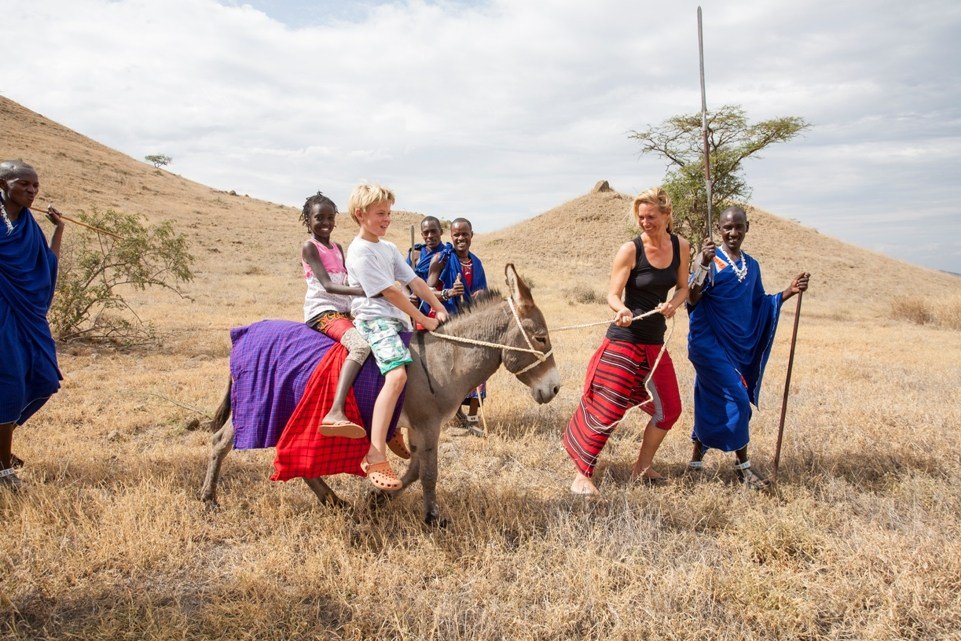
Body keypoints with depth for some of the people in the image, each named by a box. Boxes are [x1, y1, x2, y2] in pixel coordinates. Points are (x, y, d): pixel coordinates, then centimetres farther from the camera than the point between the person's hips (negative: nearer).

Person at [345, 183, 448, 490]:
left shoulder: (389, 247, 19)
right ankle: (375, 458, -34)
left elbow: (414, 280, 14)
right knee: (397, 374, -31)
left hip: (398, 319, 10)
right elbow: (387, 291, -14)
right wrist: (423, 319, -13)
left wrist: (440, 309, 3)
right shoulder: (360, 250, -9)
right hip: (374, 318, -10)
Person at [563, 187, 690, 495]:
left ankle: (642, 469, 31)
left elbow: (682, 288, 10)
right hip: (624, 340, -6)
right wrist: (621, 311, -37)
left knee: (668, 410, 12)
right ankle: (582, 477, 4)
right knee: (607, 410, -8)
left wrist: (672, 304, -12)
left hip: (655, 342, 6)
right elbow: (613, 295, -15)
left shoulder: (681, 247, 2)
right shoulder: (630, 250, -13)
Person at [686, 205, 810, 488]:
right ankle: (743, 465, 1)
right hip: (711, 343, -6)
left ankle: (697, 456, 26)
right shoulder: (711, 260, -9)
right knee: (737, 399, -12)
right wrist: (704, 265, -33)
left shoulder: (752, 266, 12)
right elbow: (692, 299, -20)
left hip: (739, 345, 7)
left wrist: (789, 291, 4)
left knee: (713, 401, 13)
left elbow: (759, 305, 16)